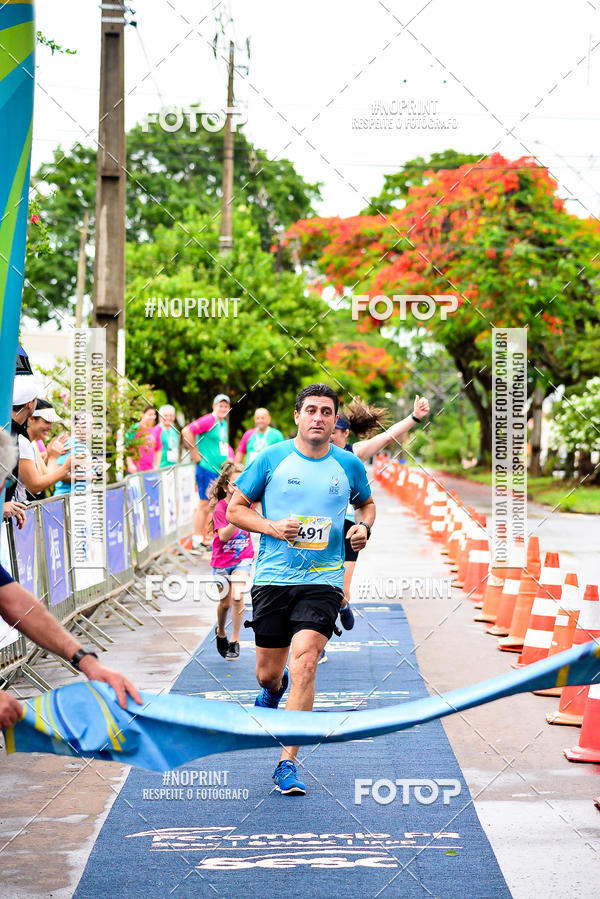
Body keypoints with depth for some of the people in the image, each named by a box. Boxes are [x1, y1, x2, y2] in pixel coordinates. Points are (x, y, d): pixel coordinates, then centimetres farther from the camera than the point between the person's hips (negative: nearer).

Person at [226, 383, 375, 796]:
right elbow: (235, 508, 5)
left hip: (323, 581, 0)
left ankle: (287, 764, -11)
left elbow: (367, 503, 25)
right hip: (273, 579, 1)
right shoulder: (271, 459, 0)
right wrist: (272, 527, -12)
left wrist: (363, 527, 3)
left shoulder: (350, 465, 6)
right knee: (268, 674, 8)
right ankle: (274, 689, 49)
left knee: (303, 664, -18)